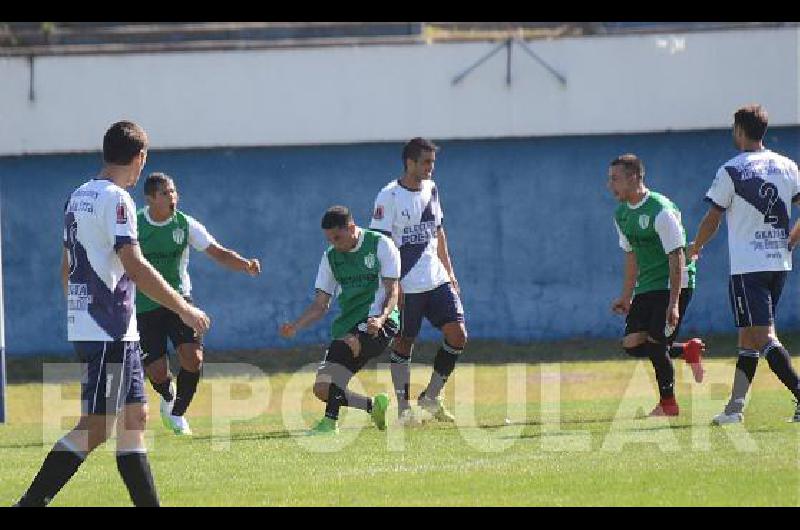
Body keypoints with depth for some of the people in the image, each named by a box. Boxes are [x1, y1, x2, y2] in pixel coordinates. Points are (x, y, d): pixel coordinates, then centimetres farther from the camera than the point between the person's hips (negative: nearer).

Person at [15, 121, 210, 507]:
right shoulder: (115, 200, -14)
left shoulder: (79, 197, 14)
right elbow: (135, 268, -20)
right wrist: (184, 310, -15)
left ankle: (148, 504, 11)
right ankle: (30, 502, -13)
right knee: (95, 428, -10)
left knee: (135, 417, 11)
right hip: (109, 333, -10)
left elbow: (67, 268, 20)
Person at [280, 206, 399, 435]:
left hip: (380, 323, -7)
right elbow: (320, 304, 11)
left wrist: (381, 318, -27)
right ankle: (374, 406, 16)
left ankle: (331, 420, -36)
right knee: (322, 388, -7)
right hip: (348, 326, 7)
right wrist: (295, 326, -7)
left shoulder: (381, 245, -2)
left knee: (342, 345, -37)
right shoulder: (331, 257, 12)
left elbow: (392, 291, -7)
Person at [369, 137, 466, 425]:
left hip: (437, 280, 6)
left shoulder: (430, 190, 10)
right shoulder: (389, 196, -11)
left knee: (458, 334, -4)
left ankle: (431, 396, 10)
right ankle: (403, 407, 12)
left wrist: (449, 271, 18)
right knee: (403, 344, 2)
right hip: (405, 285, -6)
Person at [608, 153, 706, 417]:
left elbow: (676, 257, -20)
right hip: (647, 287, 8)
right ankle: (688, 350, 18)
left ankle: (668, 403, 9)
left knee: (656, 344, -12)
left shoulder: (661, 210, -18)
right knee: (632, 344, -4)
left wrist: (673, 303, -24)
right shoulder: (622, 214, 9)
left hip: (674, 284, -8)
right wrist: (627, 296, 18)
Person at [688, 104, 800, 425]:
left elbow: (712, 220, -2)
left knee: (764, 336, -10)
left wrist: (694, 250, 15)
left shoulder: (732, 171, -7)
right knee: (749, 337, 13)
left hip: (747, 266, -6)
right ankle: (735, 407, 15)